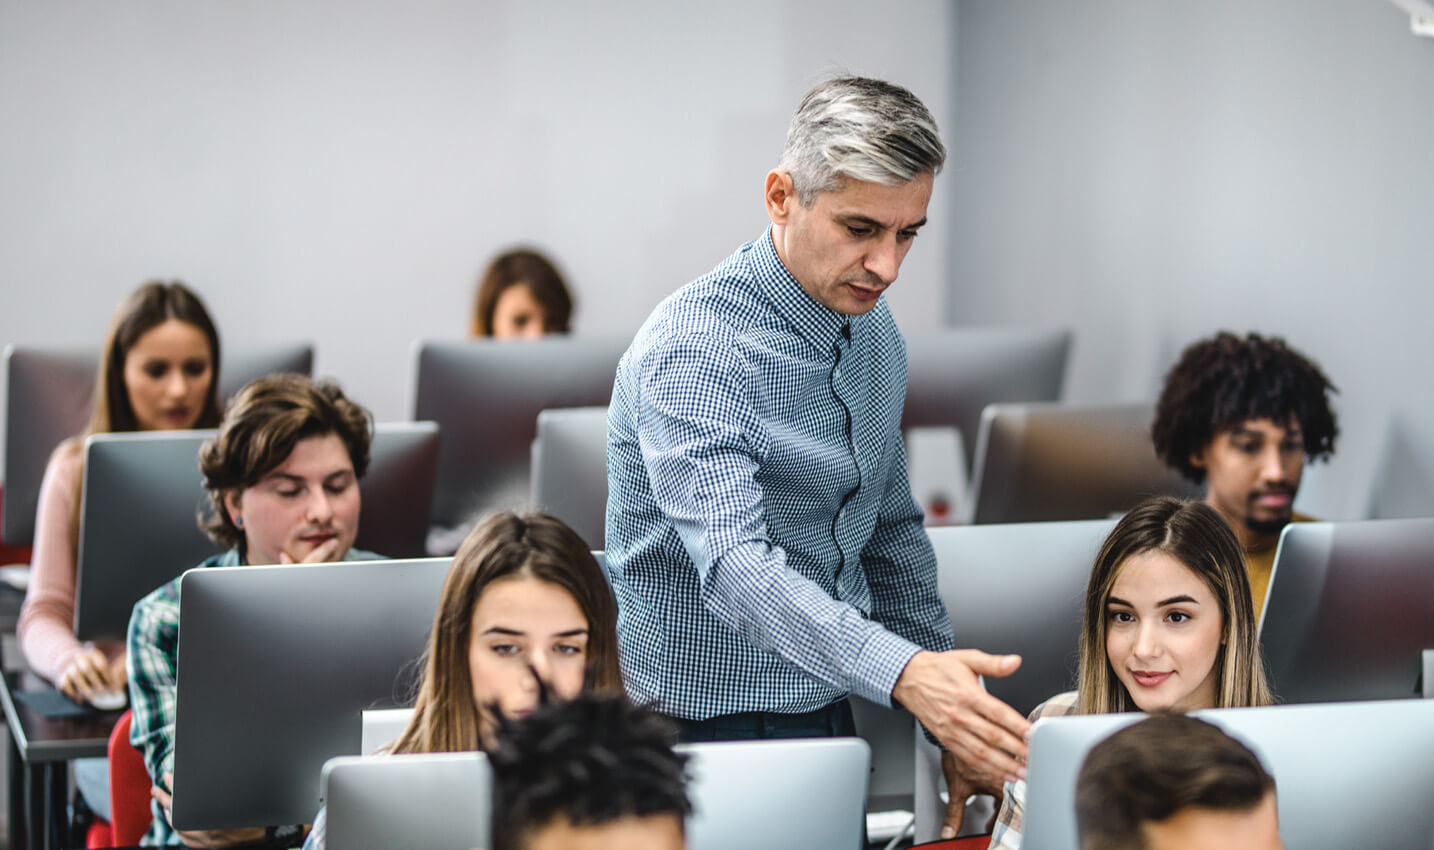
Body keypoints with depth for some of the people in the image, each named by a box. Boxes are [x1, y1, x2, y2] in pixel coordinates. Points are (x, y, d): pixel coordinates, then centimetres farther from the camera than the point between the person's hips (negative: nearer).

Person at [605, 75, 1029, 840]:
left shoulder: (872, 329, 7)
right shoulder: (693, 347, -19)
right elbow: (734, 564, -30)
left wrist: (953, 704, 12)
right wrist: (905, 673, -42)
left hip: (828, 717, 7)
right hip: (706, 731, -7)